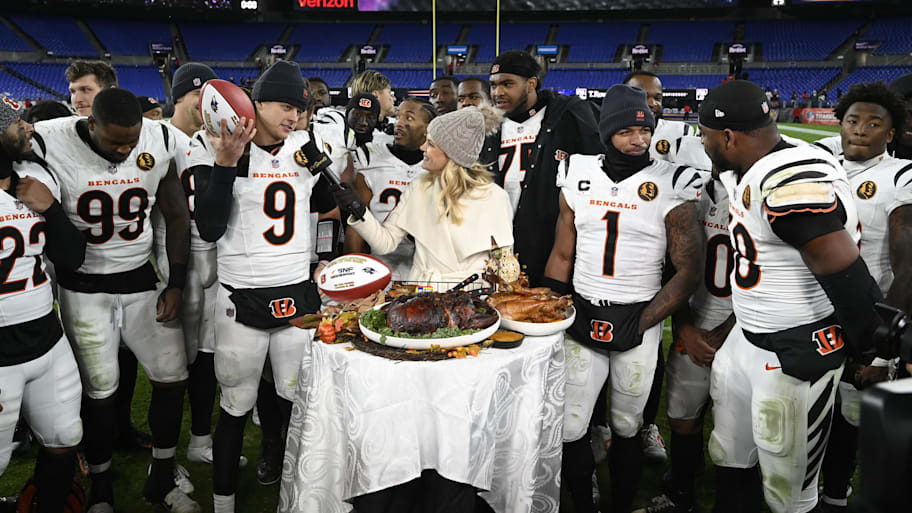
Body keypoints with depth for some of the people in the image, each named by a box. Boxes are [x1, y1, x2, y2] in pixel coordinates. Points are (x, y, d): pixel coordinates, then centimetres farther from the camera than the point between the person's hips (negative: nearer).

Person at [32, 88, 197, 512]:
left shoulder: (159, 141, -7)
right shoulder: (50, 144, -16)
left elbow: (177, 217, 2)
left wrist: (176, 284, 0)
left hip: (141, 281, 3)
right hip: (84, 287, -3)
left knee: (173, 378, 4)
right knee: (100, 390, 2)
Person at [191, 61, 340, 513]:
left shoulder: (305, 148, 7)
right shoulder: (215, 149, -5)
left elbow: (331, 209, 22)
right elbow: (210, 230, -14)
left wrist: (332, 259, 16)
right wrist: (226, 163, -20)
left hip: (299, 295, 4)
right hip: (242, 301, -3)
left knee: (297, 401, 10)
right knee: (236, 407, 8)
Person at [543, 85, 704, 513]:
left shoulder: (671, 187, -7)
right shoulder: (578, 178, 3)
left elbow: (689, 271, -7)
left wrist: (639, 325, -13)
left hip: (639, 322, -2)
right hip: (582, 318, 3)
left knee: (626, 429, 11)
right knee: (569, 429, 5)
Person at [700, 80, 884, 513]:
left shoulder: (794, 182, -27)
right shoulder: (742, 174, 4)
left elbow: (846, 279, -24)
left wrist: (873, 353, -11)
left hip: (798, 356, -9)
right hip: (744, 342, 9)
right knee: (731, 462, 23)